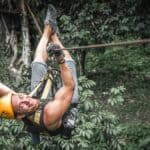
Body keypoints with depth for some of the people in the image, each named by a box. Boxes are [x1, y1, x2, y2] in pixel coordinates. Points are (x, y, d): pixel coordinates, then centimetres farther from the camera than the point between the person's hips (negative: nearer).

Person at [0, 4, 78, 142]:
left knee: (38, 63, 5)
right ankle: (53, 34, 24)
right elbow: (70, 86, -45)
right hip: (69, 106, -3)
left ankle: (48, 28, 28)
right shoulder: (51, 114, -50)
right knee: (68, 62, -2)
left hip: (41, 100, 4)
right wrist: (61, 59, -51)